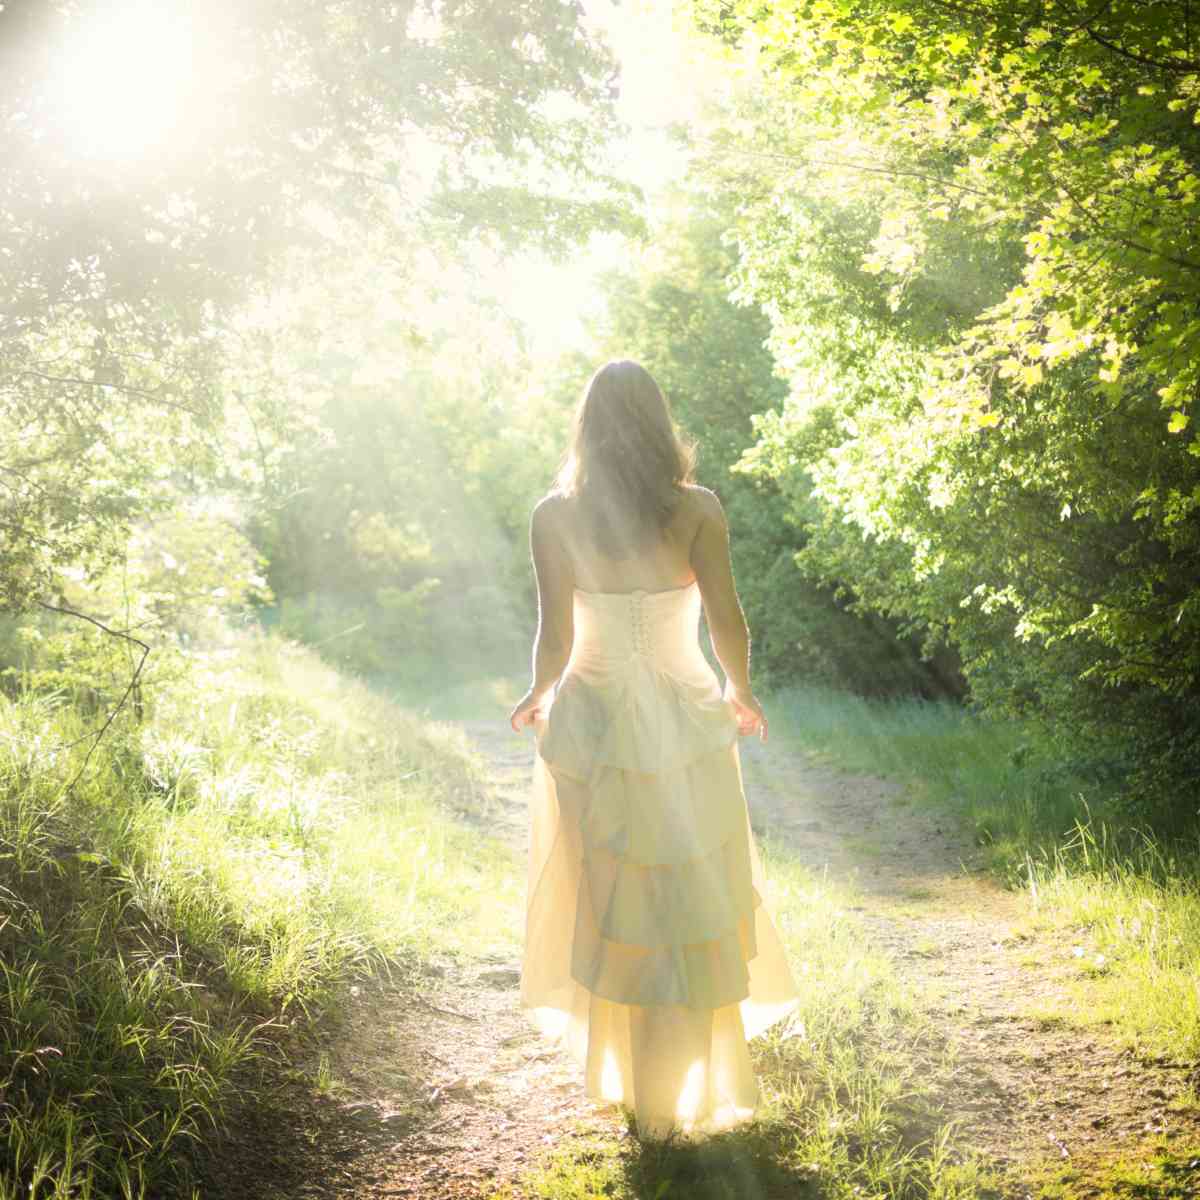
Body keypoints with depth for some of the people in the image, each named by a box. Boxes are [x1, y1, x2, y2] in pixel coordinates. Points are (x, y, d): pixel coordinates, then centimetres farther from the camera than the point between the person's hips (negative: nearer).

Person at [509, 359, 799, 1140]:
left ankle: (636, 1084, 26)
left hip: (593, 725, 1)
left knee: (610, 905, 15)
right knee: (697, 909, 12)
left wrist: (540, 696, 13)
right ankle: (698, 1088, 17)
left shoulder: (555, 517, -6)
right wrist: (740, 692, 10)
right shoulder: (696, 510, -7)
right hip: (685, 724, -1)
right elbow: (727, 619, -8)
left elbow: (555, 634, -7)